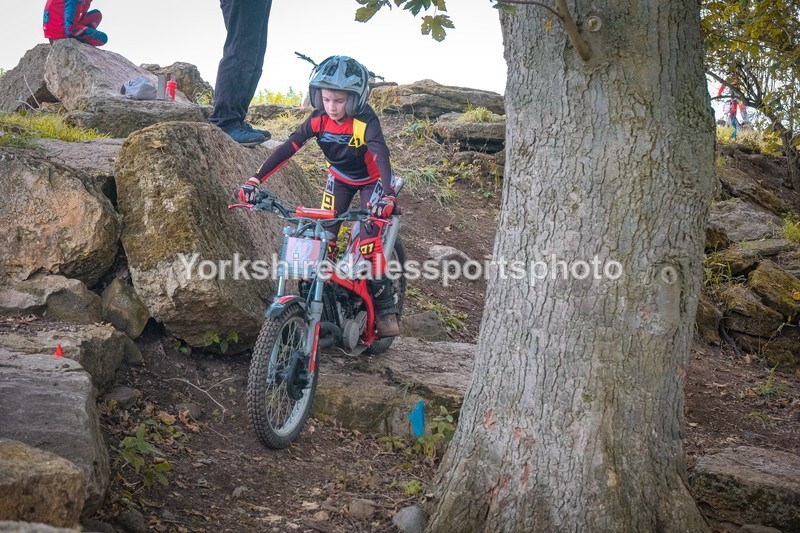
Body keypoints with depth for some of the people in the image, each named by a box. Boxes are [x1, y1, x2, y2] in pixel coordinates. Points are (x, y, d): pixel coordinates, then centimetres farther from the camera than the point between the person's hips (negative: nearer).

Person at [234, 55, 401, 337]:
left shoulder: (365, 121, -34)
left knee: (368, 237, -21)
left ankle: (385, 306, -10)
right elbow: (287, 148, -26)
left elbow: (382, 157, -47)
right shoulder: (319, 119, -21)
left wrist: (388, 195, -65)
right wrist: (254, 181, -37)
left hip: (370, 180, -4)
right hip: (339, 178, 4)